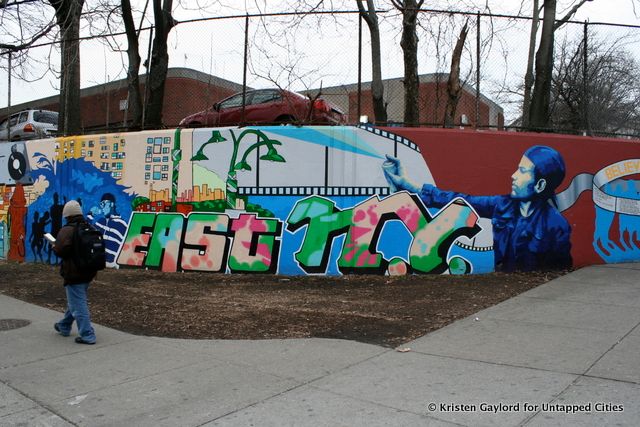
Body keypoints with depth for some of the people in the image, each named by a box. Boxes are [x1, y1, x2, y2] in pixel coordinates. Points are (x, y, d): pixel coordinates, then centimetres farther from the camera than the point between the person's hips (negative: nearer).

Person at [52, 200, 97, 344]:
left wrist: (54, 247, -4)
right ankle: (64, 327, 42)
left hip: (74, 274, -8)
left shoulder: (67, 230, -16)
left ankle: (87, 335, -3)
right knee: (74, 300, 24)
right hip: (88, 272, 9)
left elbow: (61, 250, -26)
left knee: (78, 305, -3)